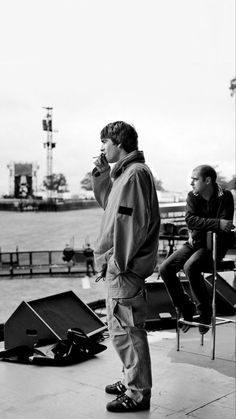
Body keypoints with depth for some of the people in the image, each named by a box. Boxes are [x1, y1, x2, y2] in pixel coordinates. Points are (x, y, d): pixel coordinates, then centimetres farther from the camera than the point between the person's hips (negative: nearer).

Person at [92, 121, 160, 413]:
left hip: (125, 269, -10)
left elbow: (132, 224, -21)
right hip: (119, 264, 10)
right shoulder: (125, 172, 15)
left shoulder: (135, 173, -16)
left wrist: (118, 263, -20)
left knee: (126, 331, -2)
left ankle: (138, 394, 9)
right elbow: (110, 205, 22)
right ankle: (131, 381, 32)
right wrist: (102, 175, 12)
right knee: (126, 328, 19)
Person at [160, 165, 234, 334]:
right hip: (195, 242, 6)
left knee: (190, 267, -32)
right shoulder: (192, 196, 2)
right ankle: (186, 308, 9)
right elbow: (190, 220, -15)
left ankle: (205, 311, -10)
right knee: (165, 269, -10)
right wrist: (217, 223, -27)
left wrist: (200, 226, -17)